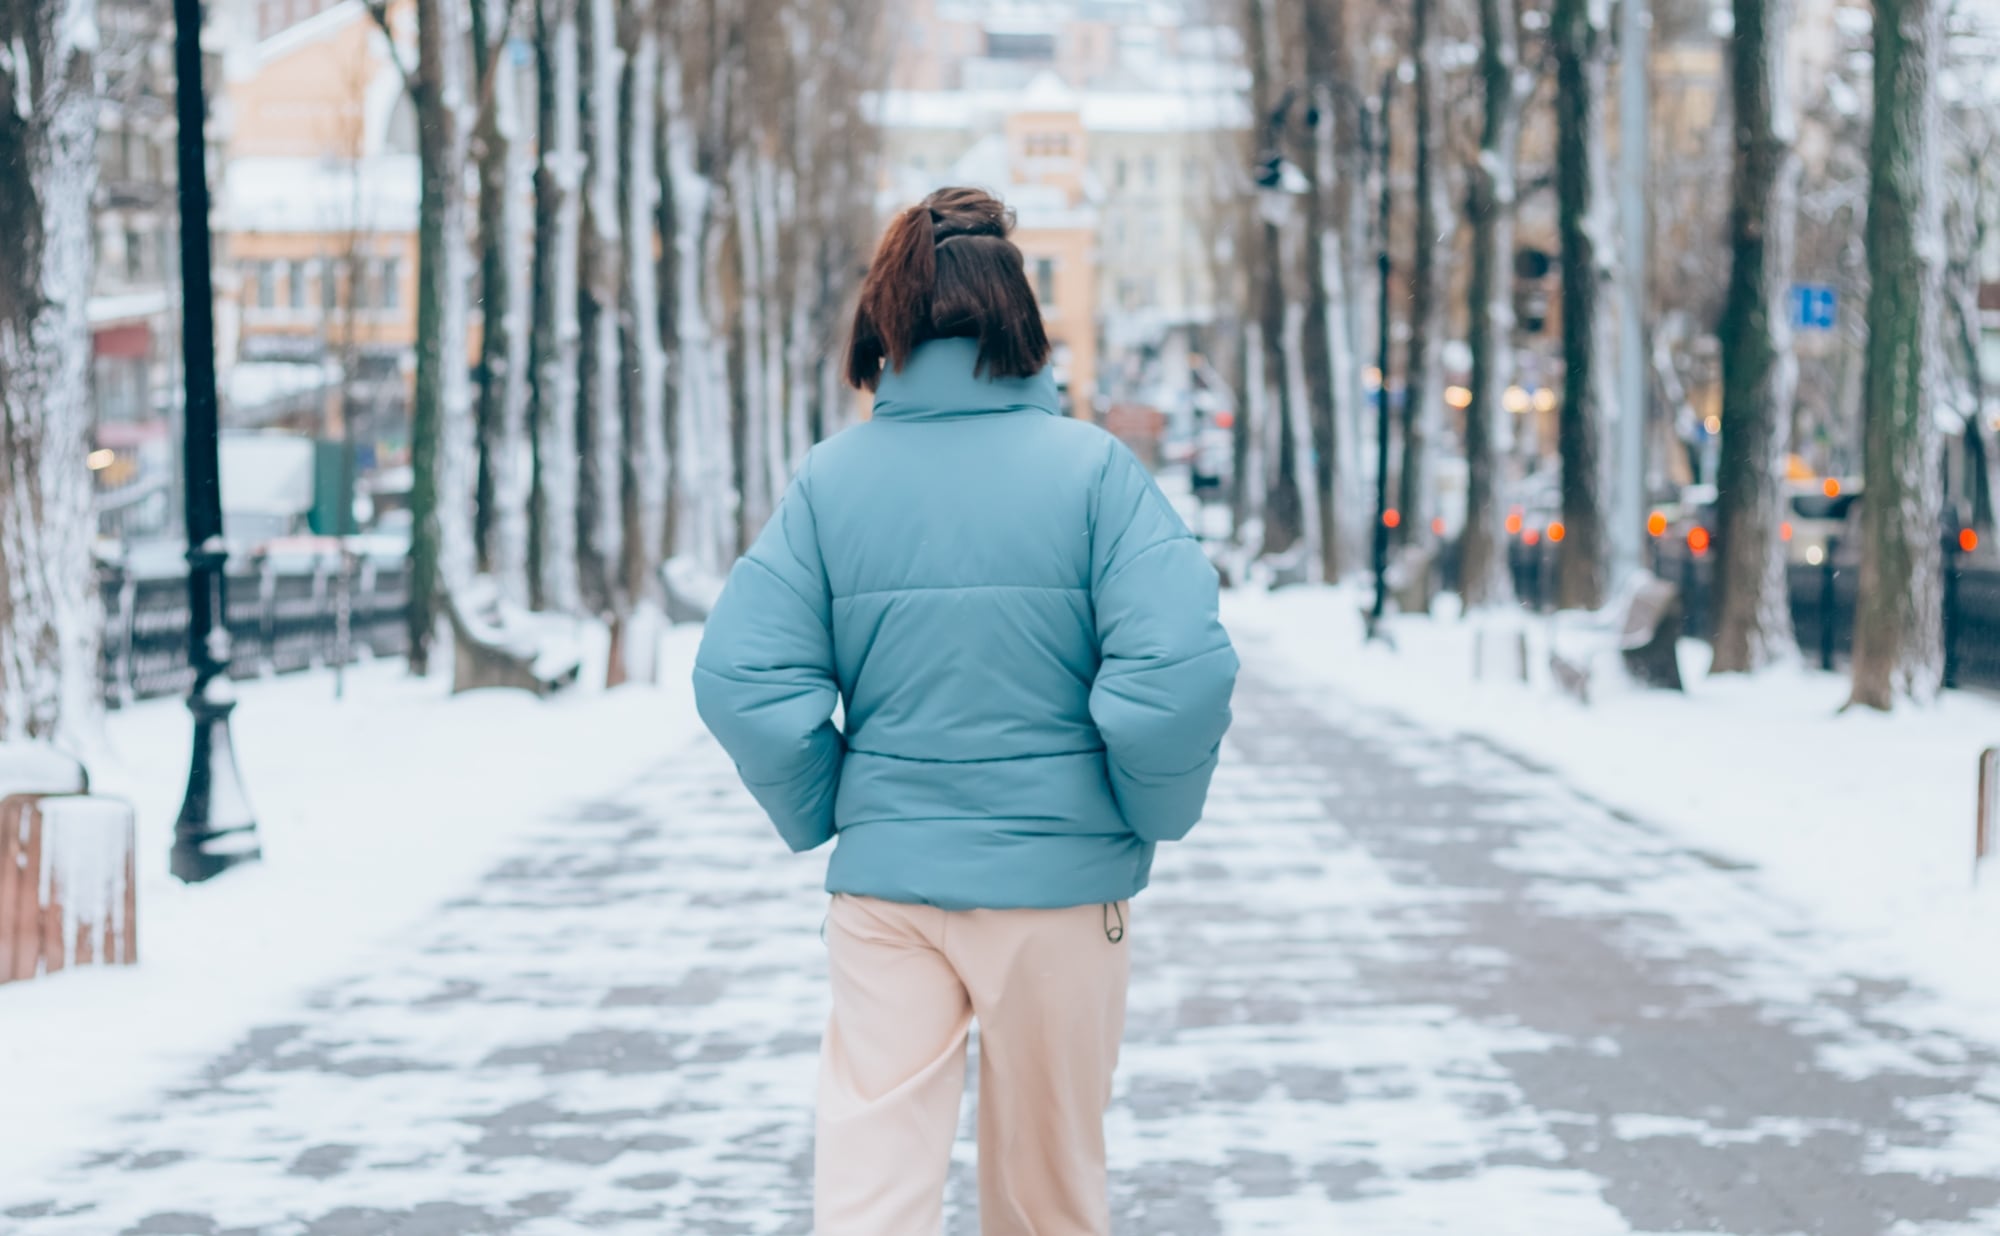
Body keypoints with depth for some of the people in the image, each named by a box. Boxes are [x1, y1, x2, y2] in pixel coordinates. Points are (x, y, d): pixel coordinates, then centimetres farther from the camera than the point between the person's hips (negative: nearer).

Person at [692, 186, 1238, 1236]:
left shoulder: (832, 478, -4)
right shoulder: (1091, 466, -9)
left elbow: (744, 679, -9)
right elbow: (1178, 674, -17)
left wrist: (821, 818, 5)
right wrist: (1154, 816, 0)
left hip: (884, 879, 1)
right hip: (1060, 876, -1)